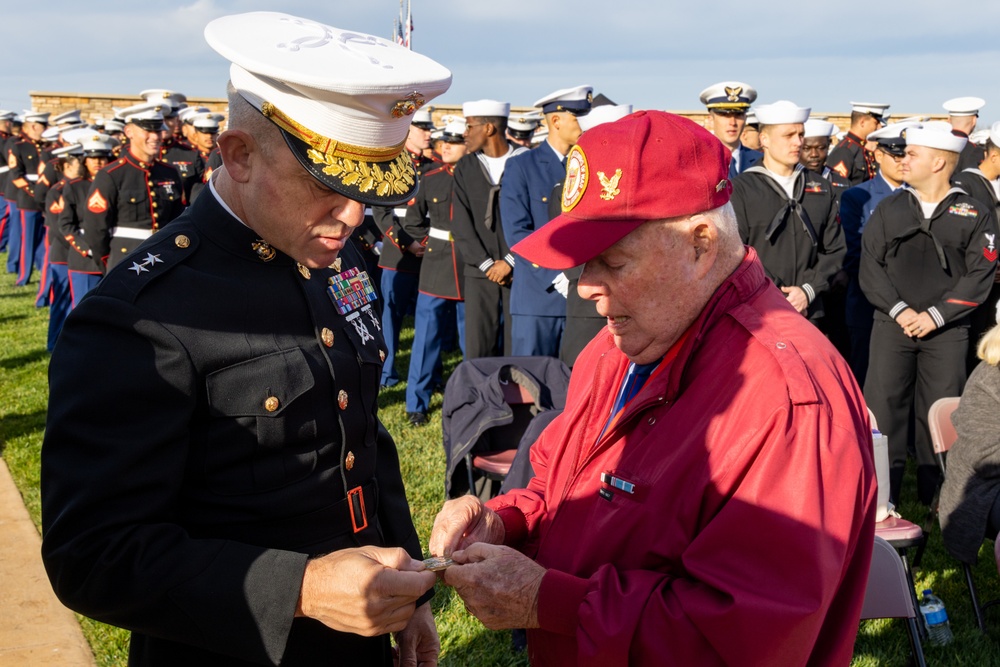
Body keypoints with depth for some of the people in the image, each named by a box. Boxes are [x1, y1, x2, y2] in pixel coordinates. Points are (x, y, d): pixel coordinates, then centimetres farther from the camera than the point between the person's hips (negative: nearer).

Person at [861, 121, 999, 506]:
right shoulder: (889, 208, 9)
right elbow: (870, 264, 2)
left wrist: (934, 315, -12)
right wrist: (898, 310, -10)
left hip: (947, 332, -1)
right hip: (892, 326, 2)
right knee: (883, 409, -2)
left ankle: (935, 497, 17)